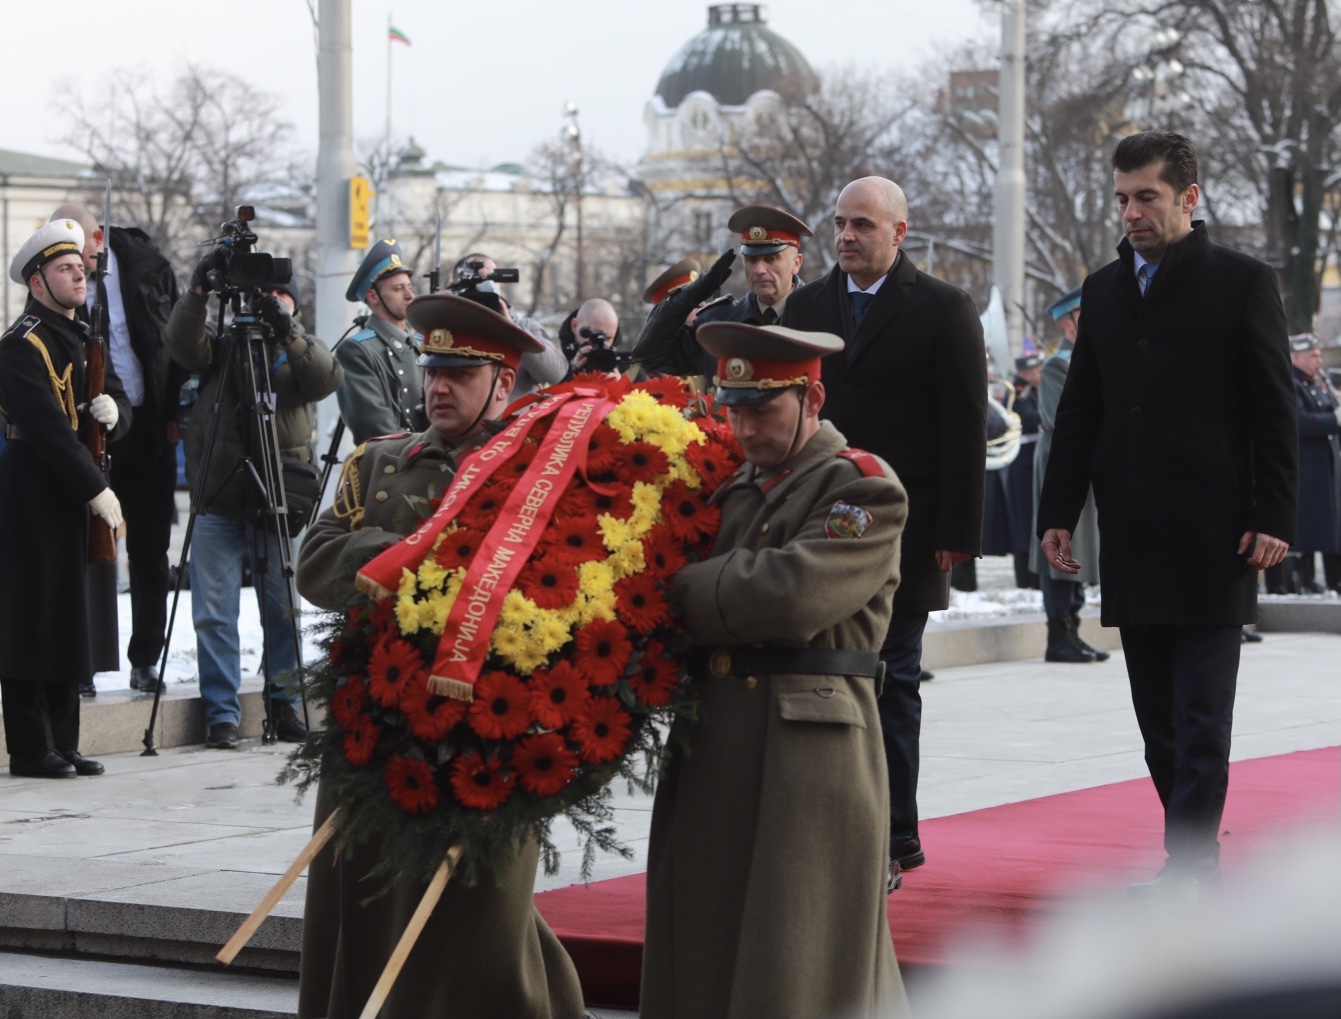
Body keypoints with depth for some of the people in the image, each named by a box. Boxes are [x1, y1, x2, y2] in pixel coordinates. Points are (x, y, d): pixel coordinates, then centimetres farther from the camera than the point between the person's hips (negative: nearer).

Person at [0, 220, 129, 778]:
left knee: (68, 621, 9)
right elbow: (48, 429, -20)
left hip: (72, 496, 9)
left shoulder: (82, 339, 17)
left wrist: (111, 409, -7)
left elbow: (119, 406, 17)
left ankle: (61, 745, 14)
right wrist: (96, 490, -19)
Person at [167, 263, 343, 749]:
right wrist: (198, 293, -22)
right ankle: (221, 713, 5)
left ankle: (285, 703, 19)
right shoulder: (222, 346, 11)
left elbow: (328, 377, -11)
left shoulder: (303, 353, 10)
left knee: (284, 609, 5)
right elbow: (183, 344, -8)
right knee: (214, 612, -2)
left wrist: (288, 332, -24)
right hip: (218, 502, 0)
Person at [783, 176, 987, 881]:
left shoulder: (944, 310, -2)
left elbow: (966, 429, -5)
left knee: (890, 683, 0)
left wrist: (956, 533, -11)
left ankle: (893, 839, 7)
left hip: (901, 531, -4)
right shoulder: (806, 305, 12)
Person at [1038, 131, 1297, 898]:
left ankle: (1189, 868, -5)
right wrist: (1059, 512, 9)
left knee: (1200, 720, -5)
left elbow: (1275, 413, -4)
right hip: (1132, 543, 6)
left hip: (1211, 539, -5)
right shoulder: (1105, 289, 13)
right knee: (1160, 719, 8)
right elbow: (1080, 411, 15)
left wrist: (1273, 519, -11)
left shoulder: (1243, 283, -2)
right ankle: (1193, 859, 14)